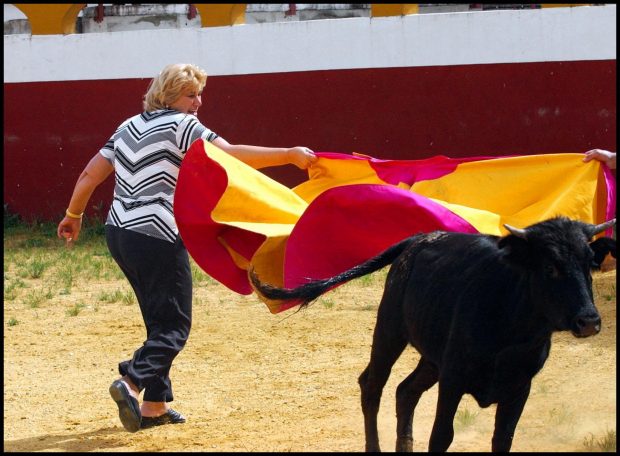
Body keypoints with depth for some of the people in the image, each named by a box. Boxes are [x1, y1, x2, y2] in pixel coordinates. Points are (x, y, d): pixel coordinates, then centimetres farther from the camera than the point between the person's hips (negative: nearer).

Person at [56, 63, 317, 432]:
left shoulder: (130, 127, 16)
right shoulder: (181, 125, -7)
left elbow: (90, 175, 18)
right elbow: (230, 156, -18)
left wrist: (74, 215, 32)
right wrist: (290, 155, -20)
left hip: (120, 232, 8)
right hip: (158, 238, -8)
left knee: (159, 320, 16)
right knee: (174, 326, -4)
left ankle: (155, 405, 13)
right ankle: (132, 382, -25)